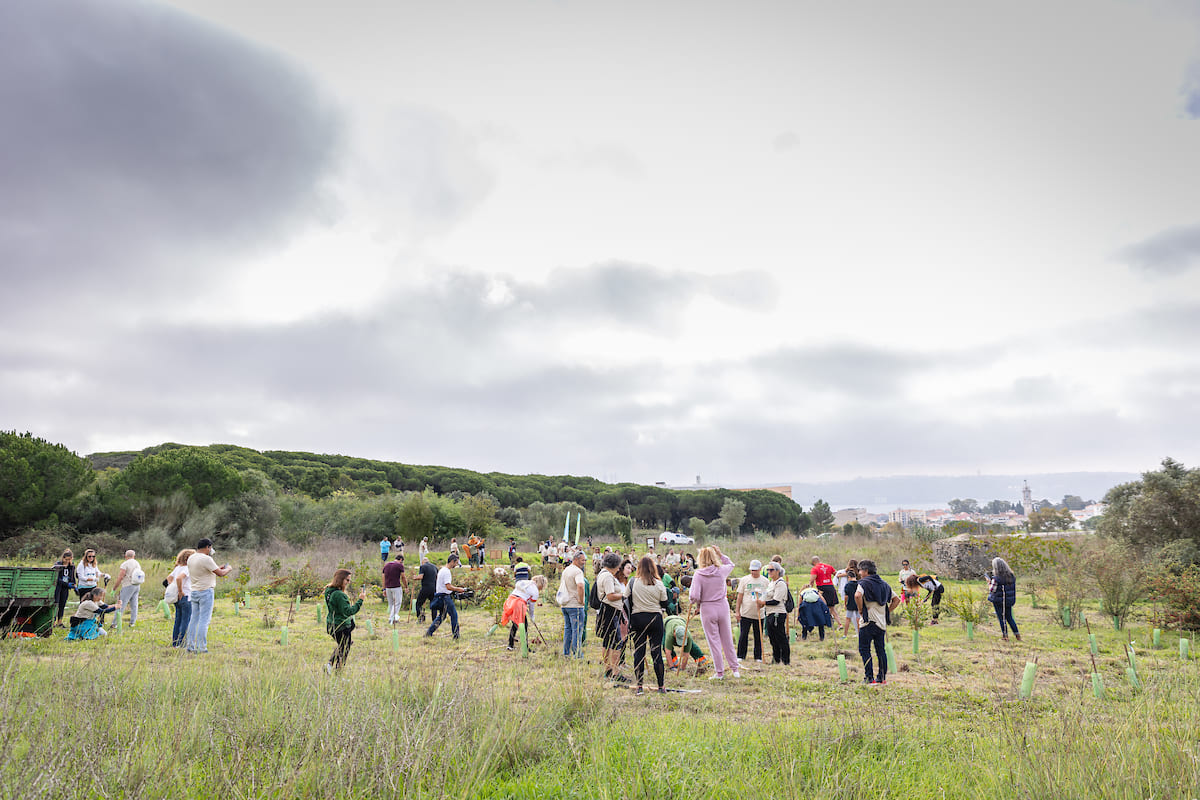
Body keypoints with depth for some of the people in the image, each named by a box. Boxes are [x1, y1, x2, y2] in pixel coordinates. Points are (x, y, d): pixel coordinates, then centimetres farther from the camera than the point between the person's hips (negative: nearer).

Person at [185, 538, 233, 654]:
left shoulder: (191, 559, 10)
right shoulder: (206, 559, -16)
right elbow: (220, 574, -13)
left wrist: (218, 568, 21)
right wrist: (228, 568, 7)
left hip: (194, 592, 8)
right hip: (206, 592, -8)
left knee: (194, 619, 12)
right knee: (204, 620, -5)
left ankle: (190, 646, 15)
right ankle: (201, 648, -4)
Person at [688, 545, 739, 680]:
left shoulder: (698, 574, -15)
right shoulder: (722, 570, -4)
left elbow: (694, 597, -19)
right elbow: (731, 564, 21)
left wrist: (694, 602, 2)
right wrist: (720, 554, 14)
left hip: (707, 610, -3)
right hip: (723, 608, 3)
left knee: (714, 642, 7)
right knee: (727, 640, 16)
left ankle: (719, 672, 12)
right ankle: (735, 669, 25)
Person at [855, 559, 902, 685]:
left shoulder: (864, 583, -9)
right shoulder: (884, 584, 13)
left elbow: (858, 595, -29)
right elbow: (897, 600, 18)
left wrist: (860, 610, -14)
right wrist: (886, 611, 15)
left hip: (868, 623, -7)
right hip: (882, 623, 7)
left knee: (864, 649, 0)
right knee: (881, 650, 13)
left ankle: (869, 678, -3)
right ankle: (882, 678, 17)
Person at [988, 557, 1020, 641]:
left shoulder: (996, 579, -21)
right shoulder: (1011, 576, -3)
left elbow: (991, 590, -15)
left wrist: (989, 581, 0)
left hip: (998, 601, -5)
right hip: (1009, 600, 5)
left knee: (1001, 618, 8)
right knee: (1009, 617, 18)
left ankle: (1005, 635, 13)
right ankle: (1017, 634, 16)